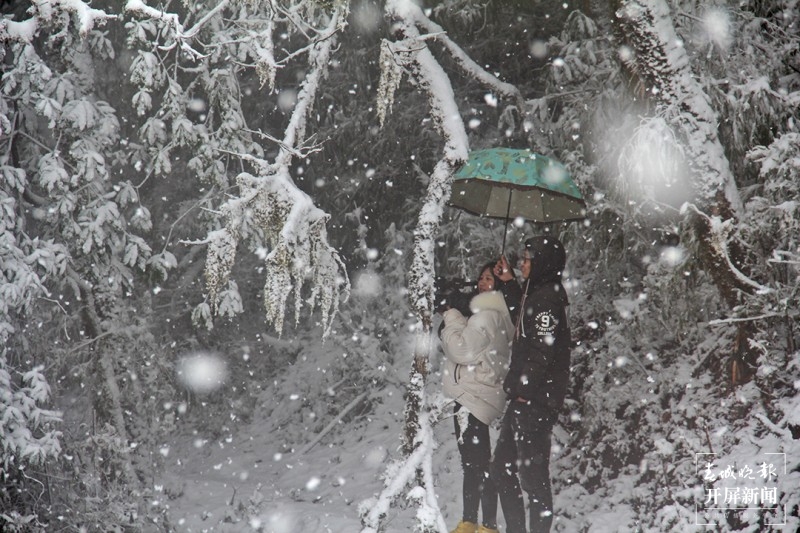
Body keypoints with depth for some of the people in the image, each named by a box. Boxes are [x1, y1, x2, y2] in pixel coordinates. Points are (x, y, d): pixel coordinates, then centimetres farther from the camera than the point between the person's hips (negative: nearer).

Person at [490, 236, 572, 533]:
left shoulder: (547, 298, -14)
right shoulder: (537, 293, 15)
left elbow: (543, 349, -19)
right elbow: (522, 318, 34)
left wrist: (525, 391, -16)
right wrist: (508, 283, 27)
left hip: (535, 402, -11)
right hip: (524, 399, 11)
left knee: (532, 474, -6)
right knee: (502, 469, 16)